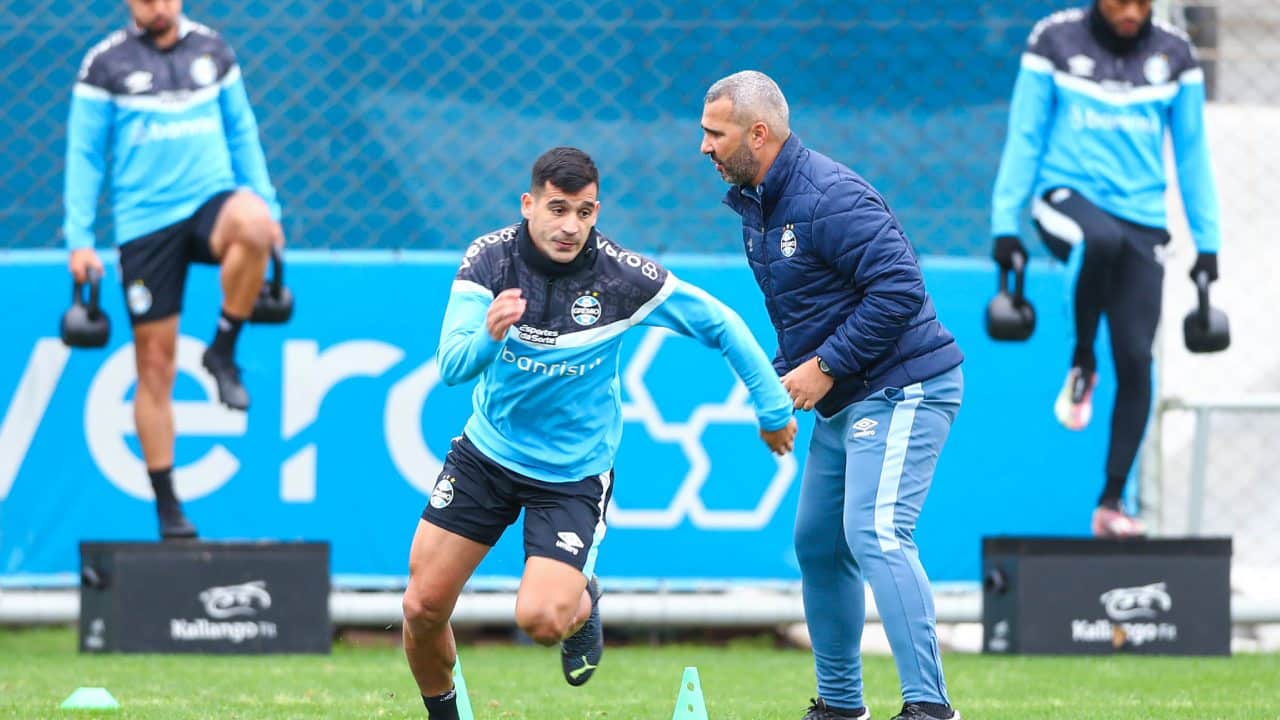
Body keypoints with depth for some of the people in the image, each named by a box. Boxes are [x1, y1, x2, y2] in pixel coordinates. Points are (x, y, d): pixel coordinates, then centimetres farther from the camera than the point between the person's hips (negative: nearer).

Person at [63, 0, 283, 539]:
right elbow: (84, 155, 2)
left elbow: (242, 132, 18)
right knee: (155, 367, -1)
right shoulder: (106, 64, 0)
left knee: (251, 225, -36)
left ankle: (223, 351, -13)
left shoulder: (212, 50, 9)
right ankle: (166, 505, 9)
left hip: (212, 201, 2)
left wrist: (265, 205, 11)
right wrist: (79, 239, -6)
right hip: (145, 225, -2)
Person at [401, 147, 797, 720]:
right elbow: (451, 367, -24)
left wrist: (774, 409, -4)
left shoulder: (623, 277, -19)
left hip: (574, 472, -2)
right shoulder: (489, 259, -16)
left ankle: (582, 603, 18)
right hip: (486, 452, 2)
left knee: (539, 620, -19)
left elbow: (720, 325, -7)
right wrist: (488, 336, -46)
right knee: (423, 607, -1)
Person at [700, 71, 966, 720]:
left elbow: (900, 289, -27)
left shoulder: (829, 197, -21)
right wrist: (785, 375, 7)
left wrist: (825, 367, -21)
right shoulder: (755, 204, 11)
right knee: (817, 542, 15)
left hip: (902, 388, -10)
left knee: (875, 535, -22)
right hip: (845, 399, 10)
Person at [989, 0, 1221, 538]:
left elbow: (1192, 155, 11)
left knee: (1136, 359, -8)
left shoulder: (1173, 55, 5)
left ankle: (1111, 503, 3)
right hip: (1067, 196, -3)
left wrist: (1207, 241, 9)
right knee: (1102, 238, -39)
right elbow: (1024, 138, 2)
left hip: (1141, 217, 3)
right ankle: (1081, 363, -13)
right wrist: (1005, 224, -3)